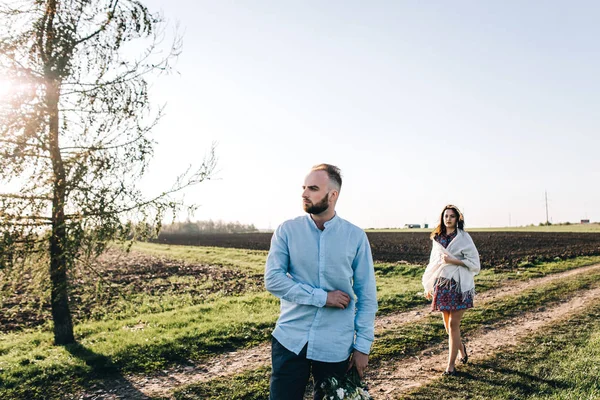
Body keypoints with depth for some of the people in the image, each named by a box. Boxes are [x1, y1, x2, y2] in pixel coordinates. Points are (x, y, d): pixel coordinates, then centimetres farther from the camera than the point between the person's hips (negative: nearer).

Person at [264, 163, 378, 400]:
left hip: (336, 345, 0)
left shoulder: (356, 237, -4)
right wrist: (321, 297, -17)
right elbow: (273, 279, -11)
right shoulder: (287, 231, -3)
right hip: (290, 339, 0)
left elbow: (367, 295, -1)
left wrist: (362, 345, -3)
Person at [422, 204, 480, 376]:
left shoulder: (464, 238, -3)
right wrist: (429, 286, 15)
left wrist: (453, 260, -16)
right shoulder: (437, 238, 10)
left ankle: (451, 365, 4)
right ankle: (461, 349, 39)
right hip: (441, 284, 5)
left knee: (453, 324, -5)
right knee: (448, 325, 11)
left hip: (459, 285, -4)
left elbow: (474, 262, -6)